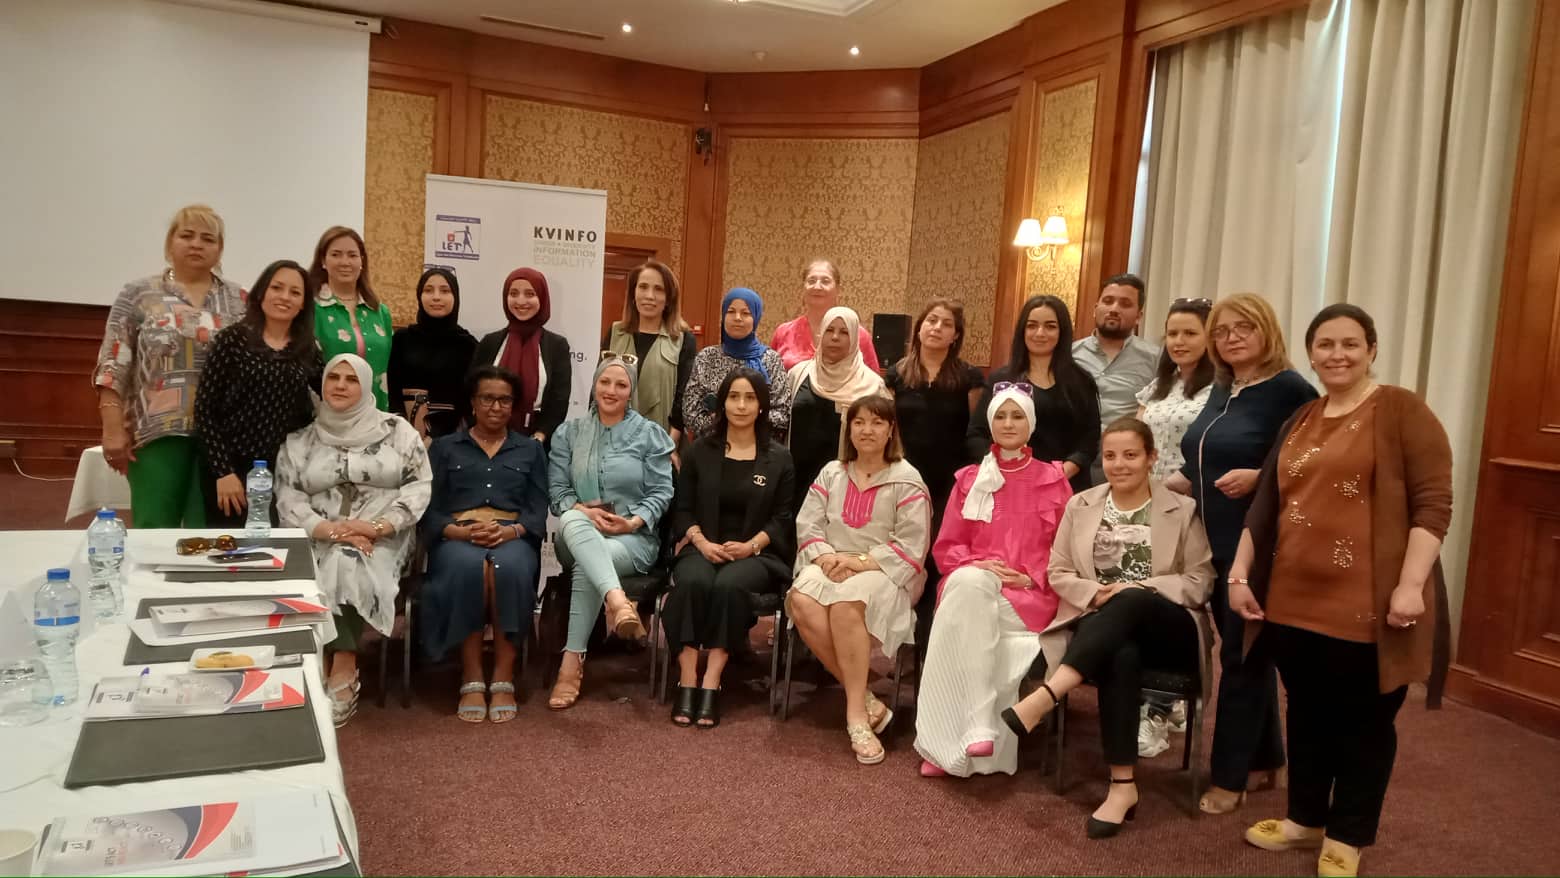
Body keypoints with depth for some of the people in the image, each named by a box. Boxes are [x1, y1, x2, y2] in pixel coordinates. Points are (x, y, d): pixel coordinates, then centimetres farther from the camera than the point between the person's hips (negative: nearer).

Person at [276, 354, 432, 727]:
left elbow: (419, 485, -1)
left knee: (347, 565, -32)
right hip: (321, 540, 1)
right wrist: (331, 531, -15)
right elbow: (288, 500, 2)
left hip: (384, 539, -1)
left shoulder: (396, 430, 7)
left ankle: (341, 673, -24)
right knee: (338, 567, -32)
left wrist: (378, 527, -14)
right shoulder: (299, 440, 11)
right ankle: (344, 672, -23)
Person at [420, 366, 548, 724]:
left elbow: (539, 510, 9)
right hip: (457, 537, 0)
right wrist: (459, 531, -13)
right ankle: (471, 678, -30)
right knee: (467, 568, -37)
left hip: (513, 536, 0)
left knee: (510, 568, -37)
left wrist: (511, 531, -13)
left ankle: (504, 678, -31)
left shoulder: (530, 449, 22)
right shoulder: (444, 446, 20)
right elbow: (429, 509, 8)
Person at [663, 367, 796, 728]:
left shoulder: (779, 458, 10)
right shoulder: (700, 451, 14)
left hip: (756, 553, -1)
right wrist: (700, 541, -10)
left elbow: (784, 518, 4)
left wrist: (750, 545, -13)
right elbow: (682, 509, 9)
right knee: (693, 582, -34)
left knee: (729, 586, -35)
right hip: (703, 547, 1)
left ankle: (711, 683, -30)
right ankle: (687, 681, -32)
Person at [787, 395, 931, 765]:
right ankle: (866, 700, -22)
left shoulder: (906, 480, 2)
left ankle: (857, 713, -27)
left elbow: (911, 545, -7)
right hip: (832, 564, 4)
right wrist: (825, 556, -12)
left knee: (847, 603, -38)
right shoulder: (831, 473, 17)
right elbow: (807, 525, 9)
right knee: (802, 602, -30)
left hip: (883, 570, -4)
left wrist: (861, 562, -17)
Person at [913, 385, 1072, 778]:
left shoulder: (1053, 480, 11)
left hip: (1030, 594, -1)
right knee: (970, 583, -36)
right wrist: (978, 565, -9)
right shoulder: (969, 478, 15)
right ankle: (978, 725, -40)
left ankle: (949, 743, -29)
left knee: (971, 615, -34)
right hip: (971, 585, 2)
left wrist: (1030, 577, -9)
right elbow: (946, 547, 12)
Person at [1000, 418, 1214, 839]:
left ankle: (1045, 696, -48)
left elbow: (1201, 581, 0)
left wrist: (1140, 588, -15)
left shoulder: (1183, 509, 6)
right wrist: (1095, 594, -11)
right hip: (1100, 625, 1)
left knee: (1130, 601, -38)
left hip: (1169, 629, -1)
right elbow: (1058, 573, 11)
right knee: (1122, 656, -38)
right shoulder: (1081, 505, 12)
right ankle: (1122, 785, -35)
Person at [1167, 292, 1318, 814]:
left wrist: (1257, 478, -26)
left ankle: (1229, 778, 11)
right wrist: (1165, 484, 7)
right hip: (1216, 544, 8)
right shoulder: (1221, 391, 13)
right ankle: (1265, 761, 30)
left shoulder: (1288, 389, -12)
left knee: (1242, 657, 0)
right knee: (1247, 654, 16)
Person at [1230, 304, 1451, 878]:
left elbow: (1433, 502, -11)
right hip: (1294, 601, 6)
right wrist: (1240, 574, 10)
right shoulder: (1299, 422, 14)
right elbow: (1265, 506, 16)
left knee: (1364, 723, 9)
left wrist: (1411, 584, -18)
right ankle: (1305, 818, 34)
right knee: (1307, 714, 17)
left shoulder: (1401, 410, -5)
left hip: (1367, 606, -6)